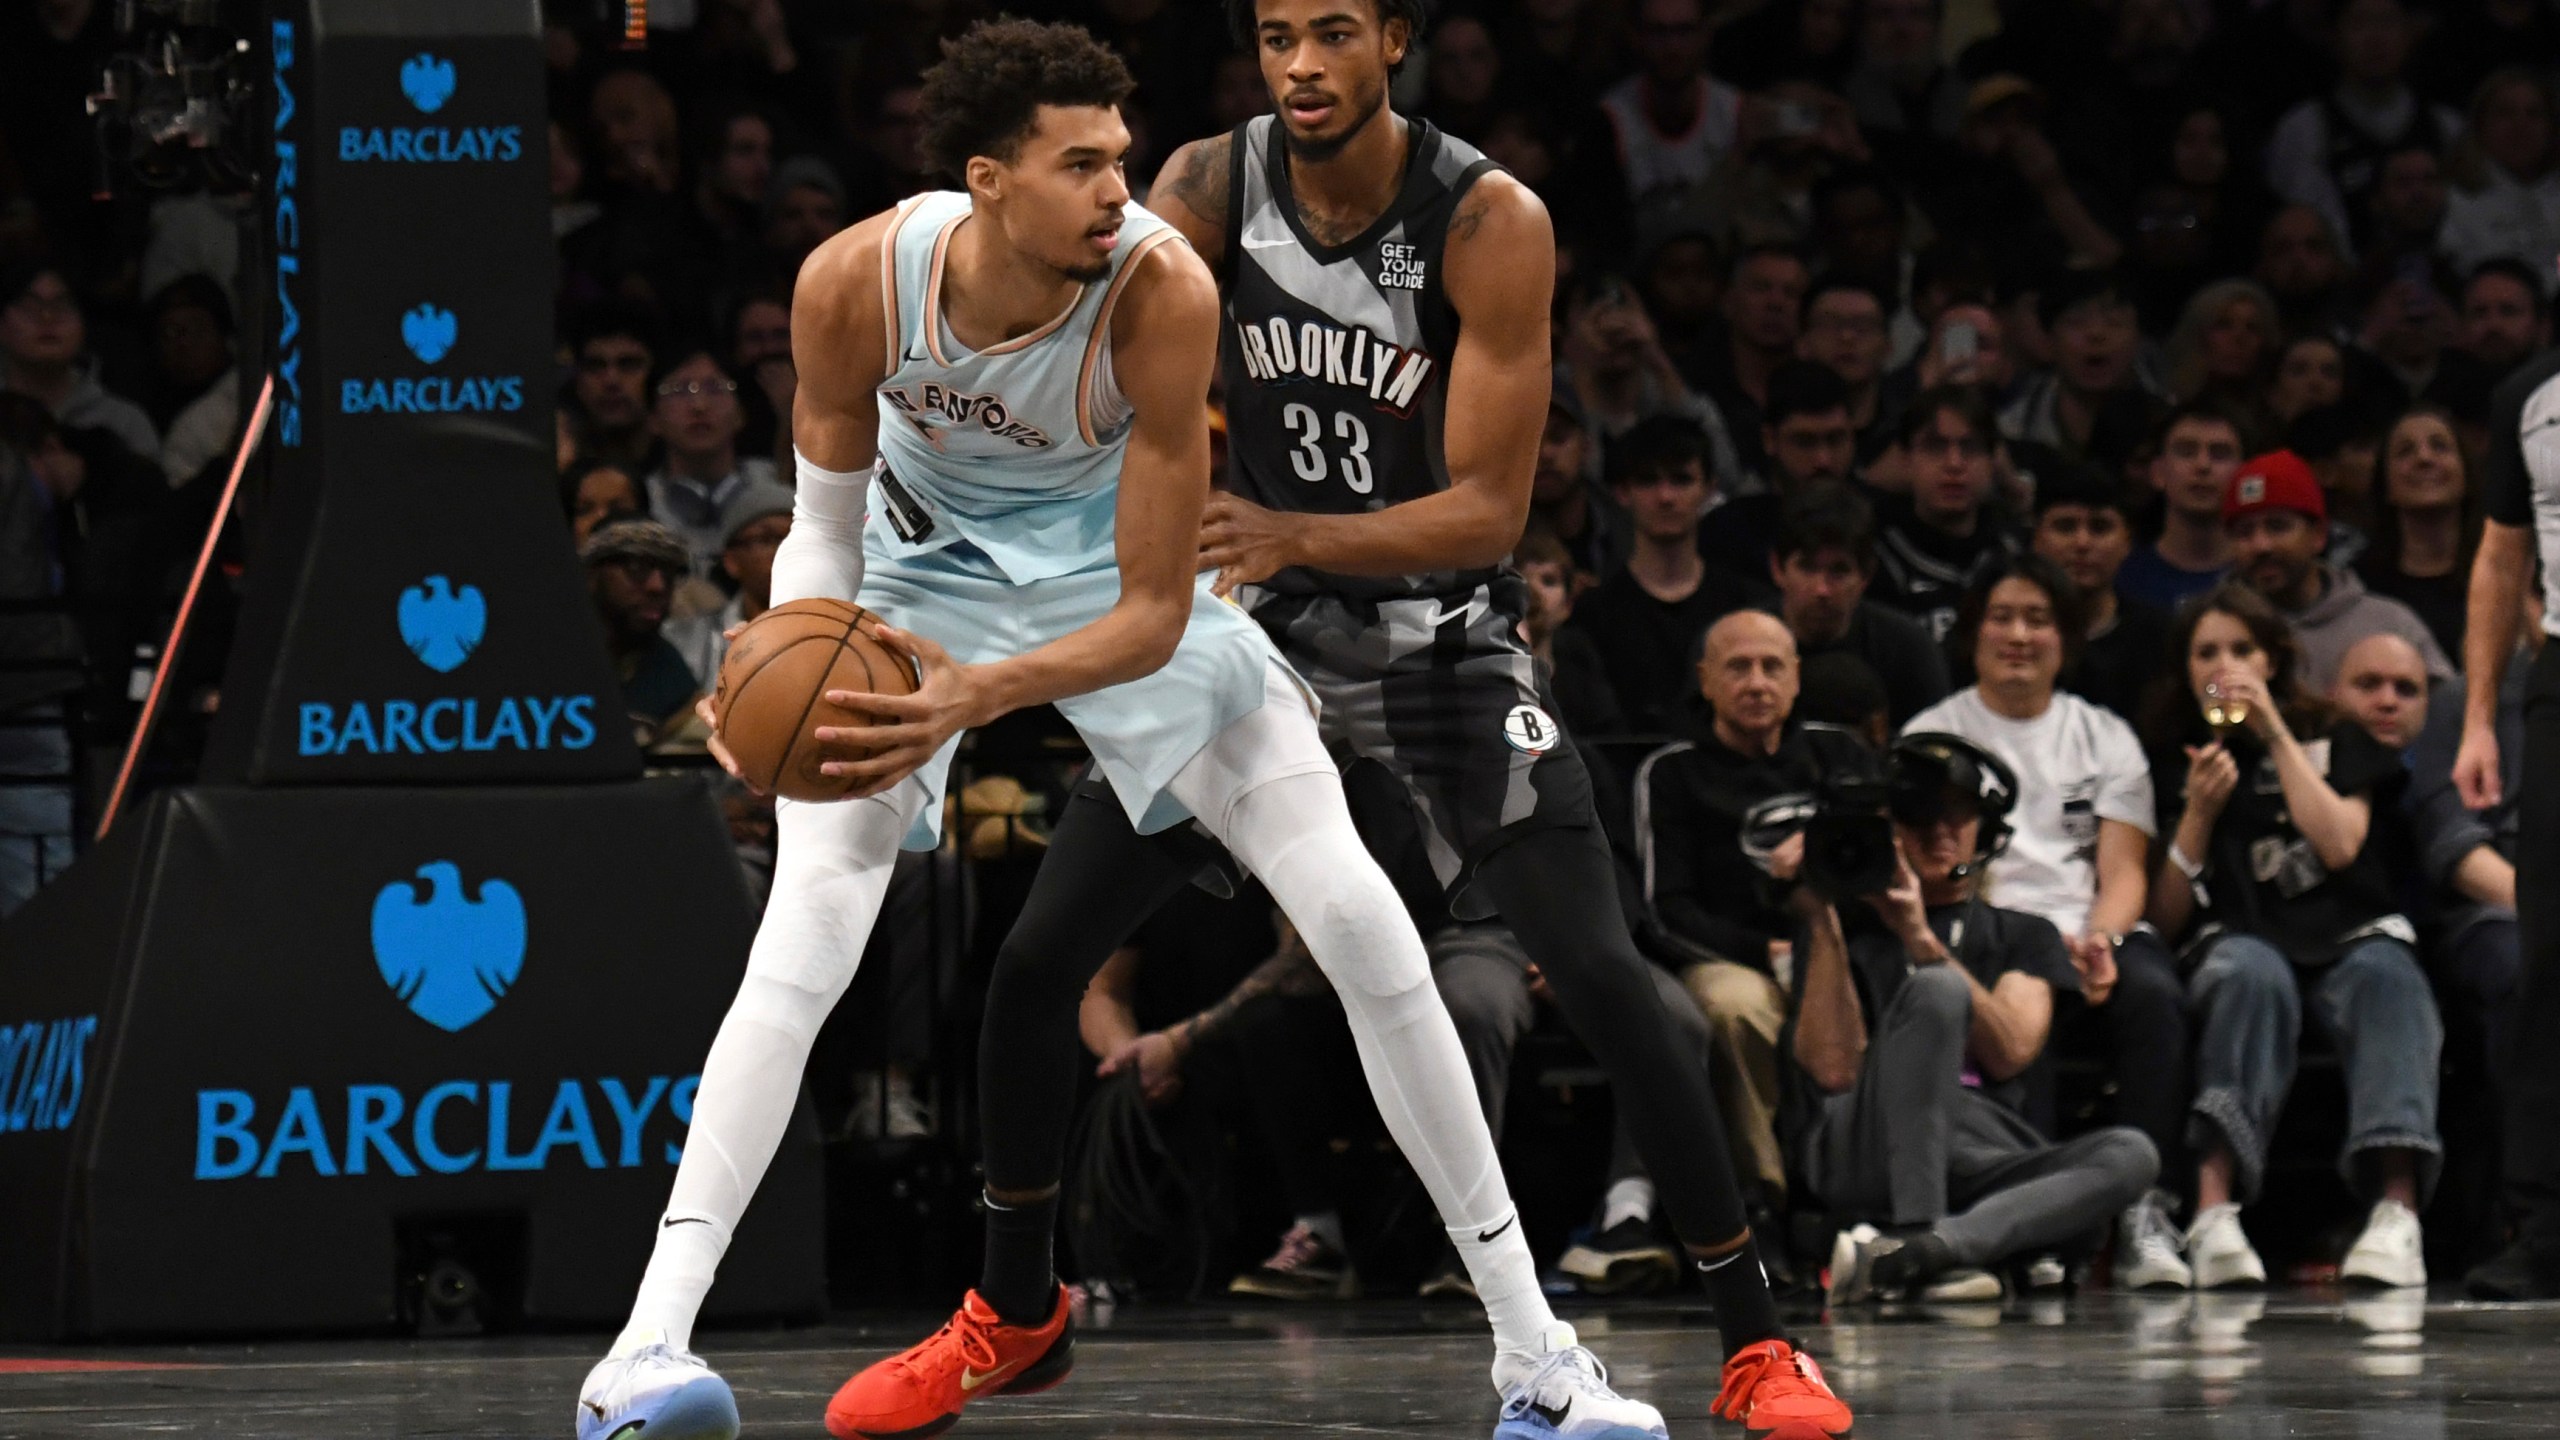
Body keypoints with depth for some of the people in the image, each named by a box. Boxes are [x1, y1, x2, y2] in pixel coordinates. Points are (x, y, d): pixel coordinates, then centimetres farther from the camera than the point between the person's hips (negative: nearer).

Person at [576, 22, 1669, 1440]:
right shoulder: (857, 283, -27)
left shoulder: (1159, 291, -33)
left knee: (1365, 927, -9)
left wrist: (979, 695, -45)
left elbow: (1155, 615, -29)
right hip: (928, 572, 0)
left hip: (1112, 586, 0)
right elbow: (829, 523, -11)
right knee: (799, 949, -20)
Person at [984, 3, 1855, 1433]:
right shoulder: (1210, 187, -12)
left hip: (1439, 622, -3)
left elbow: (1490, 509, -23)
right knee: (1037, 958, -2)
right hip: (1256, 614, 3)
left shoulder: (1490, 224, -21)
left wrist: (1294, 536, -38)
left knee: (1604, 975, -16)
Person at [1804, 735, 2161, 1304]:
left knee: (2130, 1154, -26)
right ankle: (1922, 1246, -41)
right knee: (1936, 988, -27)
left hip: (1973, 1173, 3)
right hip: (1863, 1157, -3)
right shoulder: (1854, 929, 20)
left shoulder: (2023, 936, 25)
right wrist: (1822, 925, 0)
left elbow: (2011, 1054, 2)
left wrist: (1922, 940, -5)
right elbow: (1833, 1069, 1)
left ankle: (1910, 1256, -46)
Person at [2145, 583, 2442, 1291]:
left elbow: (2340, 845, -3)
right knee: (2252, 974, -39)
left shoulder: (2336, 741, 19)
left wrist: (2275, 735, 0)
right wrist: (2199, 813, -3)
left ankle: (2398, 1209, -57)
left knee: (2386, 977, -37)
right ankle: (2215, 1211, -55)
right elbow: (2165, 919, 10)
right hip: (2235, 941, 0)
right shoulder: (2173, 763, 19)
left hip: (2350, 937, 1)